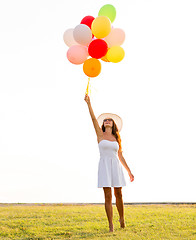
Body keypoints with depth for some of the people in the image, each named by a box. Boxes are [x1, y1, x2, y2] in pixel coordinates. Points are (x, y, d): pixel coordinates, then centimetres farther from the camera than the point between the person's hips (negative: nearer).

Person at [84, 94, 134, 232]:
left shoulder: (116, 138, 14)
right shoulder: (100, 134, 7)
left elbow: (120, 156, 16)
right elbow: (94, 118, -5)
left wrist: (129, 171, 14)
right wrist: (88, 103, -15)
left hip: (116, 167, 2)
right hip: (104, 166, -2)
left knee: (118, 195, 6)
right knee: (108, 197, -6)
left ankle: (122, 218, 30)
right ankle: (111, 225, 0)